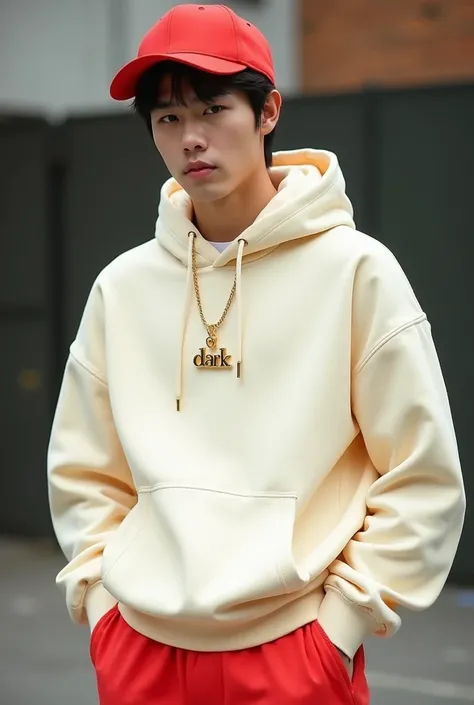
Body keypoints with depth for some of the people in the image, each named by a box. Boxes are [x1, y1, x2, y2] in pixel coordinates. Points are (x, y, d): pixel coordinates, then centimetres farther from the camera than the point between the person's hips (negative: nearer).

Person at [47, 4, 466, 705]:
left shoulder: (356, 269, -6)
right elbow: (83, 474, 12)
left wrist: (339, 620, -8)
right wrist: (102, 602, 2)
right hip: (139, 648, 3)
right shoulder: (123, 285, 4)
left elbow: (424, 482, -5)